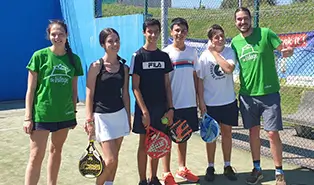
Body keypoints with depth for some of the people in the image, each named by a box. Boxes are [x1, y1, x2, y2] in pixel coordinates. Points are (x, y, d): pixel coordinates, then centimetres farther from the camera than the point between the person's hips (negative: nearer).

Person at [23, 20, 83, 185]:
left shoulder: (74, 59, 3)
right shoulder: (40, 56, -6)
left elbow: (74, 90, 9)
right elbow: (31, 89, -6)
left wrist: (74, 113, 10)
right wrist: (28, 117, -9)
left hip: (64, 114, 4)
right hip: (41, 113, -3)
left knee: (56, 151, 16)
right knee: (36, 157, -3)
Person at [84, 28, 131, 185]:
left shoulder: (124, 67, 6)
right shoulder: (96, 66, -8)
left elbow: (125, 94, 10)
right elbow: (89, 95, -8)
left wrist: (128, 117, 10)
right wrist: (89, 120, -12)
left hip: (120, 115, 5)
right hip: (102, 116, -5)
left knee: (114, 159, 11)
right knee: (110, 160, -7)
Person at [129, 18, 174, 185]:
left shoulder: (164, 56, 6)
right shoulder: (138, 56, -7)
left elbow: (167, 84, 9)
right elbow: (135, 87, -9)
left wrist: (170, 108, 2)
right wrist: (144, 111, -15)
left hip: (161, 107, 4)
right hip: (145, 107, -4)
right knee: (144, 144, 5)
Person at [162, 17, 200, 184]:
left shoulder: (192, 52, 6)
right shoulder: (166, 53, -7)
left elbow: (194, 76, 12)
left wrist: (198, 97, 9)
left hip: (189, 103, 5)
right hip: (172, 104, -4)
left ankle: (182, 169, 30)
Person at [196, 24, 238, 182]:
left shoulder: (229, 52, -5)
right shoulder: (204, 56, -8)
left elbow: (228, 69, -24)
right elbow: (200, 80, -6)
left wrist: (215, 52, -18)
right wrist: (201, 101, -9)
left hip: (228, 101, 2)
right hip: (210, 102, -1)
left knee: (227, 133, 11)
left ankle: (227, 166, 24)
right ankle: (210, 167, 20)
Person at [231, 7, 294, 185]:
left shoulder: (265, 33, -7)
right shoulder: (235, 42, 4)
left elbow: (286, 49, -7)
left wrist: (288, 51, -28)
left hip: (269, 93, -3)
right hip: (247, 95, 3)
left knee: (273, 133, -2)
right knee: (254, 131, 11)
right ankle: (257, 169, 26)